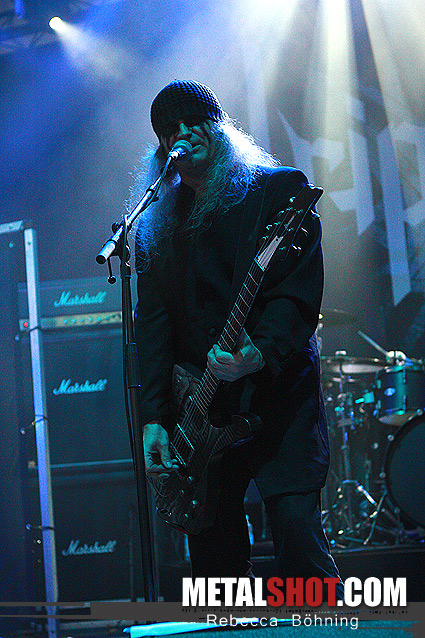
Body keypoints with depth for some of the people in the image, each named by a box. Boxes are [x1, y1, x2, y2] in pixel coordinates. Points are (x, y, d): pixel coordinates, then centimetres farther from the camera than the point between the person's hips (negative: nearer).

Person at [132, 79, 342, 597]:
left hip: (278, 391, -4)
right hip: (200, 407, 4)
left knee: (297, 531, -16)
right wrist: (153, 418, -3)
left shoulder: (282, 191, 2)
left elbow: (299, 293, -9)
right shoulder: (157, 222, 13)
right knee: (213, 556, 4)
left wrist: (259, 352, -26)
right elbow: (152, 322, 6)